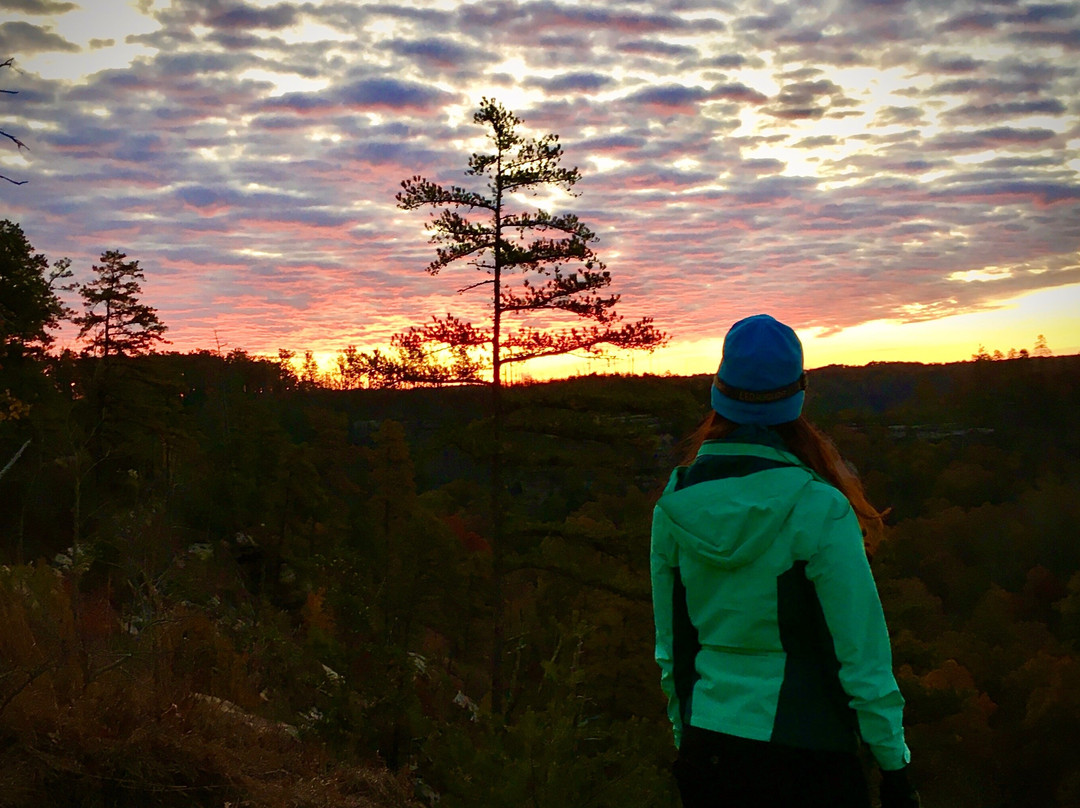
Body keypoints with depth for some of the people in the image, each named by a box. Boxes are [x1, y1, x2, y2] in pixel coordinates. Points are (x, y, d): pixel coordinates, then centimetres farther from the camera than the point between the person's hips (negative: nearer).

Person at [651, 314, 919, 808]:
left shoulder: (673, 507, -4)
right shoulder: (819, 510, -17)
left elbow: (670, 651, 6)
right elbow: (863, 657, -13)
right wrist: (894, 768, -2)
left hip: (706, 753, 4)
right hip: (805, 756, -4)